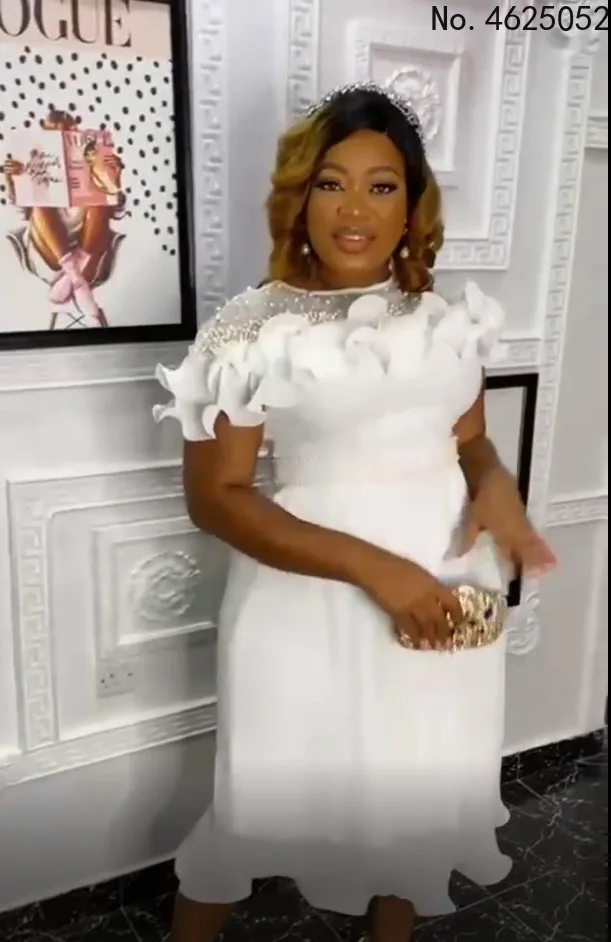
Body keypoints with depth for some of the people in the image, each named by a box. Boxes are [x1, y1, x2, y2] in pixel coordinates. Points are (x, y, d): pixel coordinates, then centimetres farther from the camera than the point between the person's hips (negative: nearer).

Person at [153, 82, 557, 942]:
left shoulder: (449, 321, 3)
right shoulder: (257, 332, -12)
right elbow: (215, 498, -13)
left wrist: (497, 485, -11)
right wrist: (373, 568, -21)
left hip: (447, 595, 5)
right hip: (313, 602, -4)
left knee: (426, 789, 21)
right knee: (269, 797, 13)